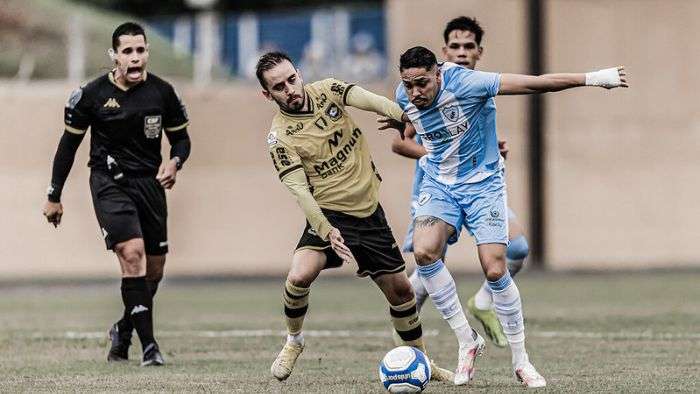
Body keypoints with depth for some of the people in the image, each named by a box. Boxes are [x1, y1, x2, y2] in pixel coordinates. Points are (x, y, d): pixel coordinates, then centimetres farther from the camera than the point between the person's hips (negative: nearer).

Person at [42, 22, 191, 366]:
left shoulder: (162, 92, -1)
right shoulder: (92, 94, -6)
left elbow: (181, 138, 11)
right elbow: (69, 143, 4)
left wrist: (174, 163, -12)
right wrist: (54, 197, 7)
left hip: (149, 183, 4)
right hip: (109, 183, -3)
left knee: (154, 269, 7)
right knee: (132, 254, -21)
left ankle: (123, 331, 33)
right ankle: (148, 344, -18)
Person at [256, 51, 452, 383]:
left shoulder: (327, 91, 0)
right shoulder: (280, 137, -12)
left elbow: (373, 102, -15)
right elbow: (299, 189, -20)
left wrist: (411, 119, -32)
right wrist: (327, 232, -33)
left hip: (369, 211, 4)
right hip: (329, 215, -4)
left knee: (399, 289, 8)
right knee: (300, 275, -27)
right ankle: (293, 342, 1)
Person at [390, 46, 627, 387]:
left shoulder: (464, 83, -25)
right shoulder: (403, 97, -8)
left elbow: (533, 83, -25)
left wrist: (592, 78, -25)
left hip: (482, 183, -4)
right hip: (438, 184, 4)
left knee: (495, 270, -14)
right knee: (423, 251, -23)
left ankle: (521, 361, 5)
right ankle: (467, 342, -8)